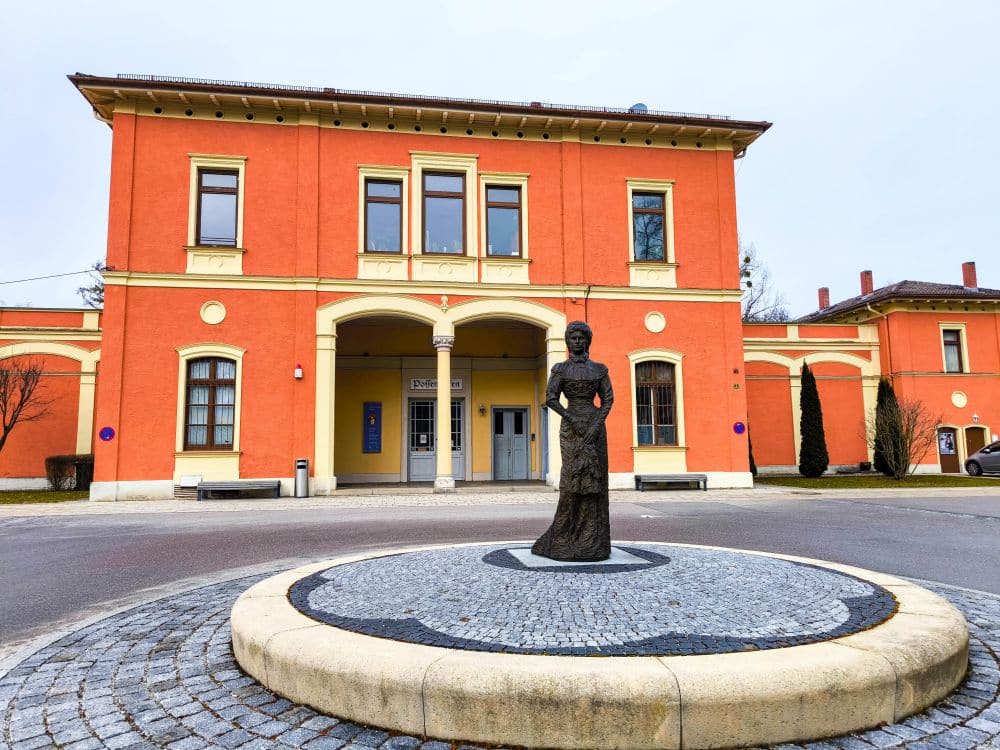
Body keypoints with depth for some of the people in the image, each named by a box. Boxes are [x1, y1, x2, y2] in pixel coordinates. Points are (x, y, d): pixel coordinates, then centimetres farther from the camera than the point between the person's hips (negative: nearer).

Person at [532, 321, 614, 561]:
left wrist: (597, 425, -13)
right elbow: (550, 399, -6)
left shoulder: (599, 368, 9)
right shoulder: (560, 368, 4)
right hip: (570, 427, -2)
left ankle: (592, 542, 6)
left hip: (595, 426, 2)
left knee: (593, 481, -1)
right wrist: (573, 421, -15)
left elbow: (608, 399, 3)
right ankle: (565, 540, 5)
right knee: (574, 479, -8)